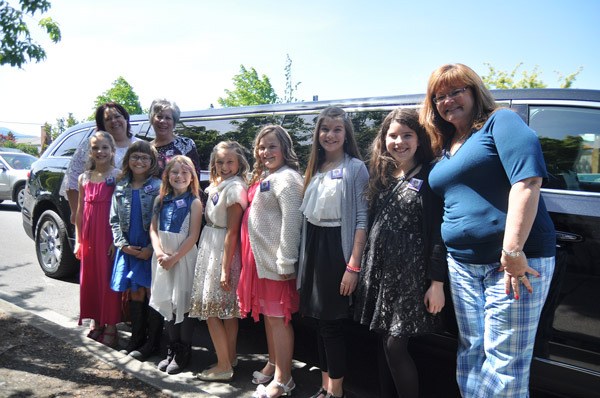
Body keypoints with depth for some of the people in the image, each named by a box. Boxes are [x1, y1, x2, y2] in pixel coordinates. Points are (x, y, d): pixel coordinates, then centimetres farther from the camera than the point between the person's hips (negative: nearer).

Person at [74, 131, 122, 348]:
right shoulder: (84, 178, 9)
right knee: (90, 279, 13)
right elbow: (80, 211, 13)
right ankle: (96, 322, 28)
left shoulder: (117, 176, -6)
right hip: (89, 237, 5)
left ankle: (110, 327, 12)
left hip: (109, 236, -5)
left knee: (109, 279, 1)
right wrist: (78, 240, 10)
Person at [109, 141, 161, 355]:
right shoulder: (121, 187, 8)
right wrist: (123, 244, -3)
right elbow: (114, 220, 9)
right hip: (128, 249, 4)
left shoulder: (158, 187, -5)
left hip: (150, 250, -4)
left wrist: (151, 248, -14)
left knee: (151, 292, 0)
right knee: (134, 293, 10)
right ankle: (137, 338, 22)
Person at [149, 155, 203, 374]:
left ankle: (183, 353, 15)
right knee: (167, 304, 12)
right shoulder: (161, 200, 7)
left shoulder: (194, 202, -7)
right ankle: (172, 349, 26)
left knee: (183, 304, 2)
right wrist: (159, 252, -9)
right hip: (162, 257, 5)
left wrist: (174, 258, -14)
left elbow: (193, 237, -11)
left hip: (184, 257, -5)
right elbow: (153, 228, 6)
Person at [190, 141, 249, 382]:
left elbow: (232, 231, -19)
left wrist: (225, 268, -19)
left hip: (223, 252, -9)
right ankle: (230, 360, 25)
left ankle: (224, 367, 9)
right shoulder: (217, 186, 11)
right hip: (210, 249, 9)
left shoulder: (234, 188, -16)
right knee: (227, 310, 14)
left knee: (211, 310, -2)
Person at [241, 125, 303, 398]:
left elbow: (291, 221, -20)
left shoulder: (286, 178, -14)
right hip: (260, 258, 9)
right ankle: (273, 365, 34)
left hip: (275, 261, -9)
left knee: (278, 317, 0)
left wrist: (285, 262, -21)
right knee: (268, 314, 18)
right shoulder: (265, 176, 15)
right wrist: (253, 256, 16)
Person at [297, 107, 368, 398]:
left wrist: (353, 266, -18)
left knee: (332, 321, 0)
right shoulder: (315, 167, 13)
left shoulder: (355, 168, -7)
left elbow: (362, 219, -12)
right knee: (320, 319, 13)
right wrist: (306, 254, 11)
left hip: (337, 245, -6)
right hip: (313, 245, 6)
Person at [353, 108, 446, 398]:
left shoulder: (430, 176, -5)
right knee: (384, 343, 12)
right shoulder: (379, 175, 12)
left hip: (411, 273, -5)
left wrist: (437, 282, -14)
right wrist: (363, 266, 11)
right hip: (378, 268, 6)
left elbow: (438, 233, -9)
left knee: (395, 346, -5)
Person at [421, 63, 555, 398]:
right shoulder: (446, 147, 17)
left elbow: (527, 181, -18)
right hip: (463, 264, 7)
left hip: (515, 260, -7)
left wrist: (513, 251, -23)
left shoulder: (500, 122, -4)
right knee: (471, 351, 13)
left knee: (504, 359, -1)